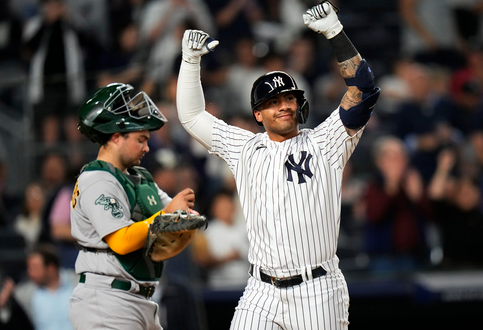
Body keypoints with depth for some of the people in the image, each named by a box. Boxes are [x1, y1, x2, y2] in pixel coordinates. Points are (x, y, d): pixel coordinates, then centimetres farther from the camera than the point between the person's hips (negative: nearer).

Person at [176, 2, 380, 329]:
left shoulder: (323, 144, 2)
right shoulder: (246, 149, 11)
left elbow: (363, 91, -8)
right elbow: (192, 116, 19)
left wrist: (336, 34, -13)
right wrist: (191, 59, 9)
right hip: (262, 293, 3)